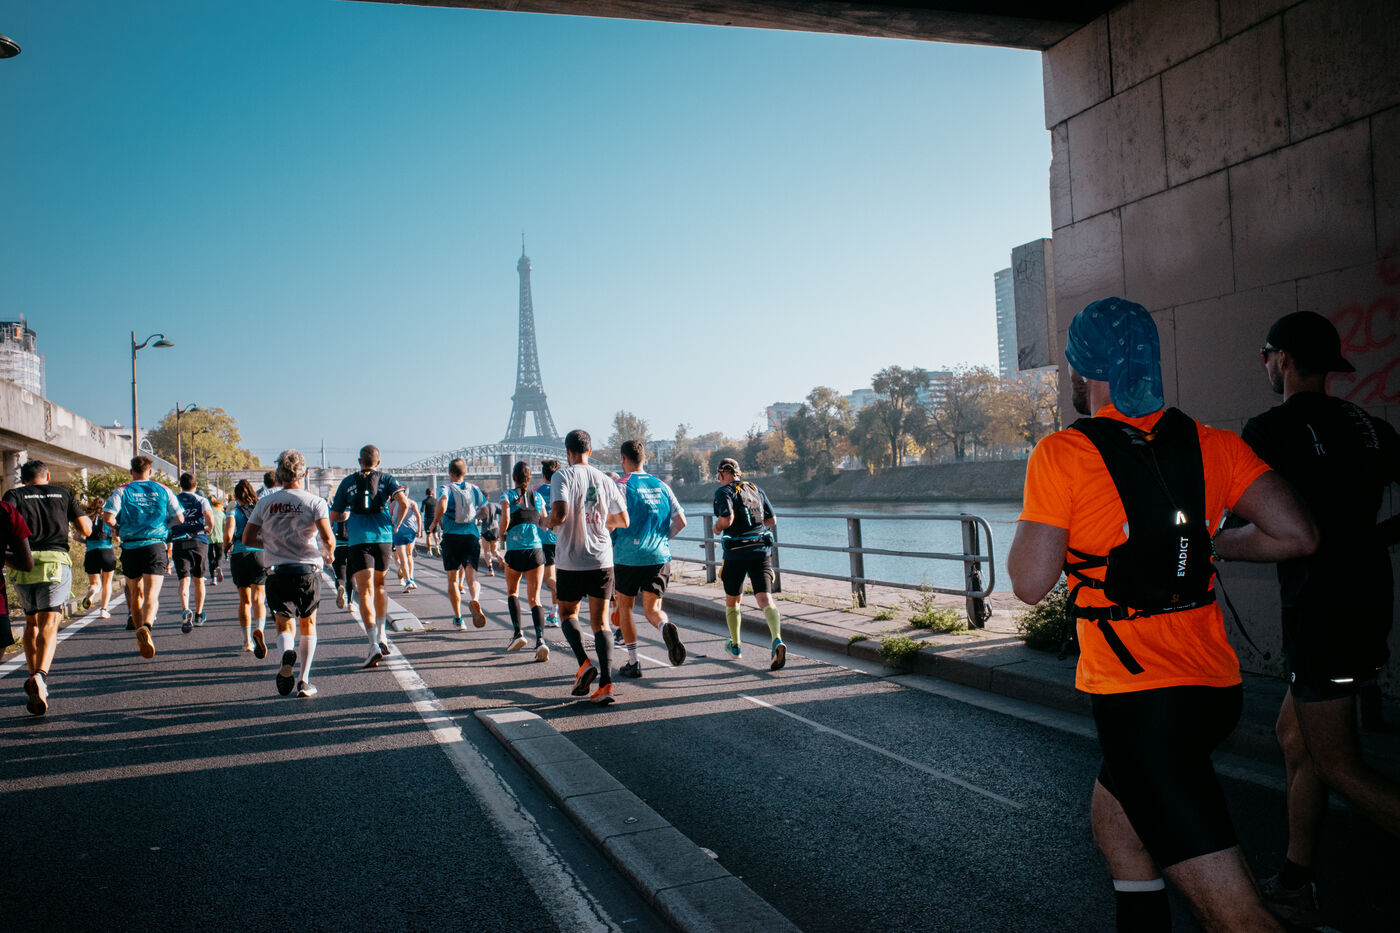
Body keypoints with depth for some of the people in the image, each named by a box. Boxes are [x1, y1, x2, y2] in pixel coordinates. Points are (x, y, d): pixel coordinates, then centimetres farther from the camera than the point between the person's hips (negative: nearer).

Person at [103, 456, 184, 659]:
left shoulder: (122, 490, 3)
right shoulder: (163, 490, 7)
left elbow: (108, 517, -10)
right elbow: (179, 518, 6)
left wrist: (120, 524, 11)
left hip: (130, 547, 1)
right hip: (155, 545, -1)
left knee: (135, 593, 17)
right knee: (151, 594, -9)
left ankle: (141, 634, 25)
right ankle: (146, 627, -35)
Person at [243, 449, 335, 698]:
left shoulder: (265, 503, 4)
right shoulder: (315, 502, -4)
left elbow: (248, 538, 5)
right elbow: (328, 539, -15)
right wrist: (328, 553, 7)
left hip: (277, 571, 1)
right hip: (308, 570, -1)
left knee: (284, 625, 13)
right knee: (308, 624, 15)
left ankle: (287, 654, -22)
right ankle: (304, 680, 8)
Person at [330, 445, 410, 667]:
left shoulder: (348, 482, 8)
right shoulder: (387, 479, 7)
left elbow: (334, 516, 11)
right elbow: (404, 503, -9)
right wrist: (396, 525, 7)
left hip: (359, 541, -2)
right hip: (384, 538, 2)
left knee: (366, 593, -5)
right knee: (379, 585, 23)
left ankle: (374, 645, -17)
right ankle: (382, 634, 20)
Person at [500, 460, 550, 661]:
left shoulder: (507, 495, 0)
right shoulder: (538, 497, 9)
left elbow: (505, 519, -14)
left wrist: (502, 534, 6)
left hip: (515, 550, -2)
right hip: (536, 549, 2)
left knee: (512, 592, 22)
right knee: (534, 598, 1)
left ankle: (518, 633, 9)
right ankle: (540, 639, -19)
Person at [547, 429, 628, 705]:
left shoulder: (563, 477, -6)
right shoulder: (605, 480, 6)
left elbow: (559, 513, -22)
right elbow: (623, 520, 9)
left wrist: (551, 523, 1)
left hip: (571, 560, -3)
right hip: (602, 560, 3)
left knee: (567, 612, 19)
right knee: (600, 622, 5)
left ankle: (584, 664, -1)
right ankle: (606, 683, -6)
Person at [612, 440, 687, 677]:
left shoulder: (622, 485, -4)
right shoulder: (661, 485, 10)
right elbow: (680, 521, 7)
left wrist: (609, 544, 4)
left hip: (628, 556, -3)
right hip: (659, 557, 3)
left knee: (624, 606, 15)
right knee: (652, 608, 5)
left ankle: (633, 662, 17)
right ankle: (667, 627, -31)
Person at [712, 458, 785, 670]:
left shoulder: (724, 492, -3)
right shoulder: (757, 490, 15)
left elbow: (726, 519, -19)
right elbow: (772, 520, 20)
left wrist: (716, 528, 2)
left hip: (736, 554, -3)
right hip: (761, 551, 3)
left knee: (732, 601, 18)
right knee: (765, 600, -8)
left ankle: (735, 645, 33)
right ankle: (777, 640, -33)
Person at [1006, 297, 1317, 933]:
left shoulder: (1062, 455, -11)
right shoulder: (1211, 445, 4)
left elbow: (1030, 584, -12)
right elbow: (1296, 535, -2)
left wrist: (1031, 521, 7)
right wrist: (1210, 542, 14)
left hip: (1138, 699, -7)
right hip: (1216, 683, 7)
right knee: (1112, 815, 28)